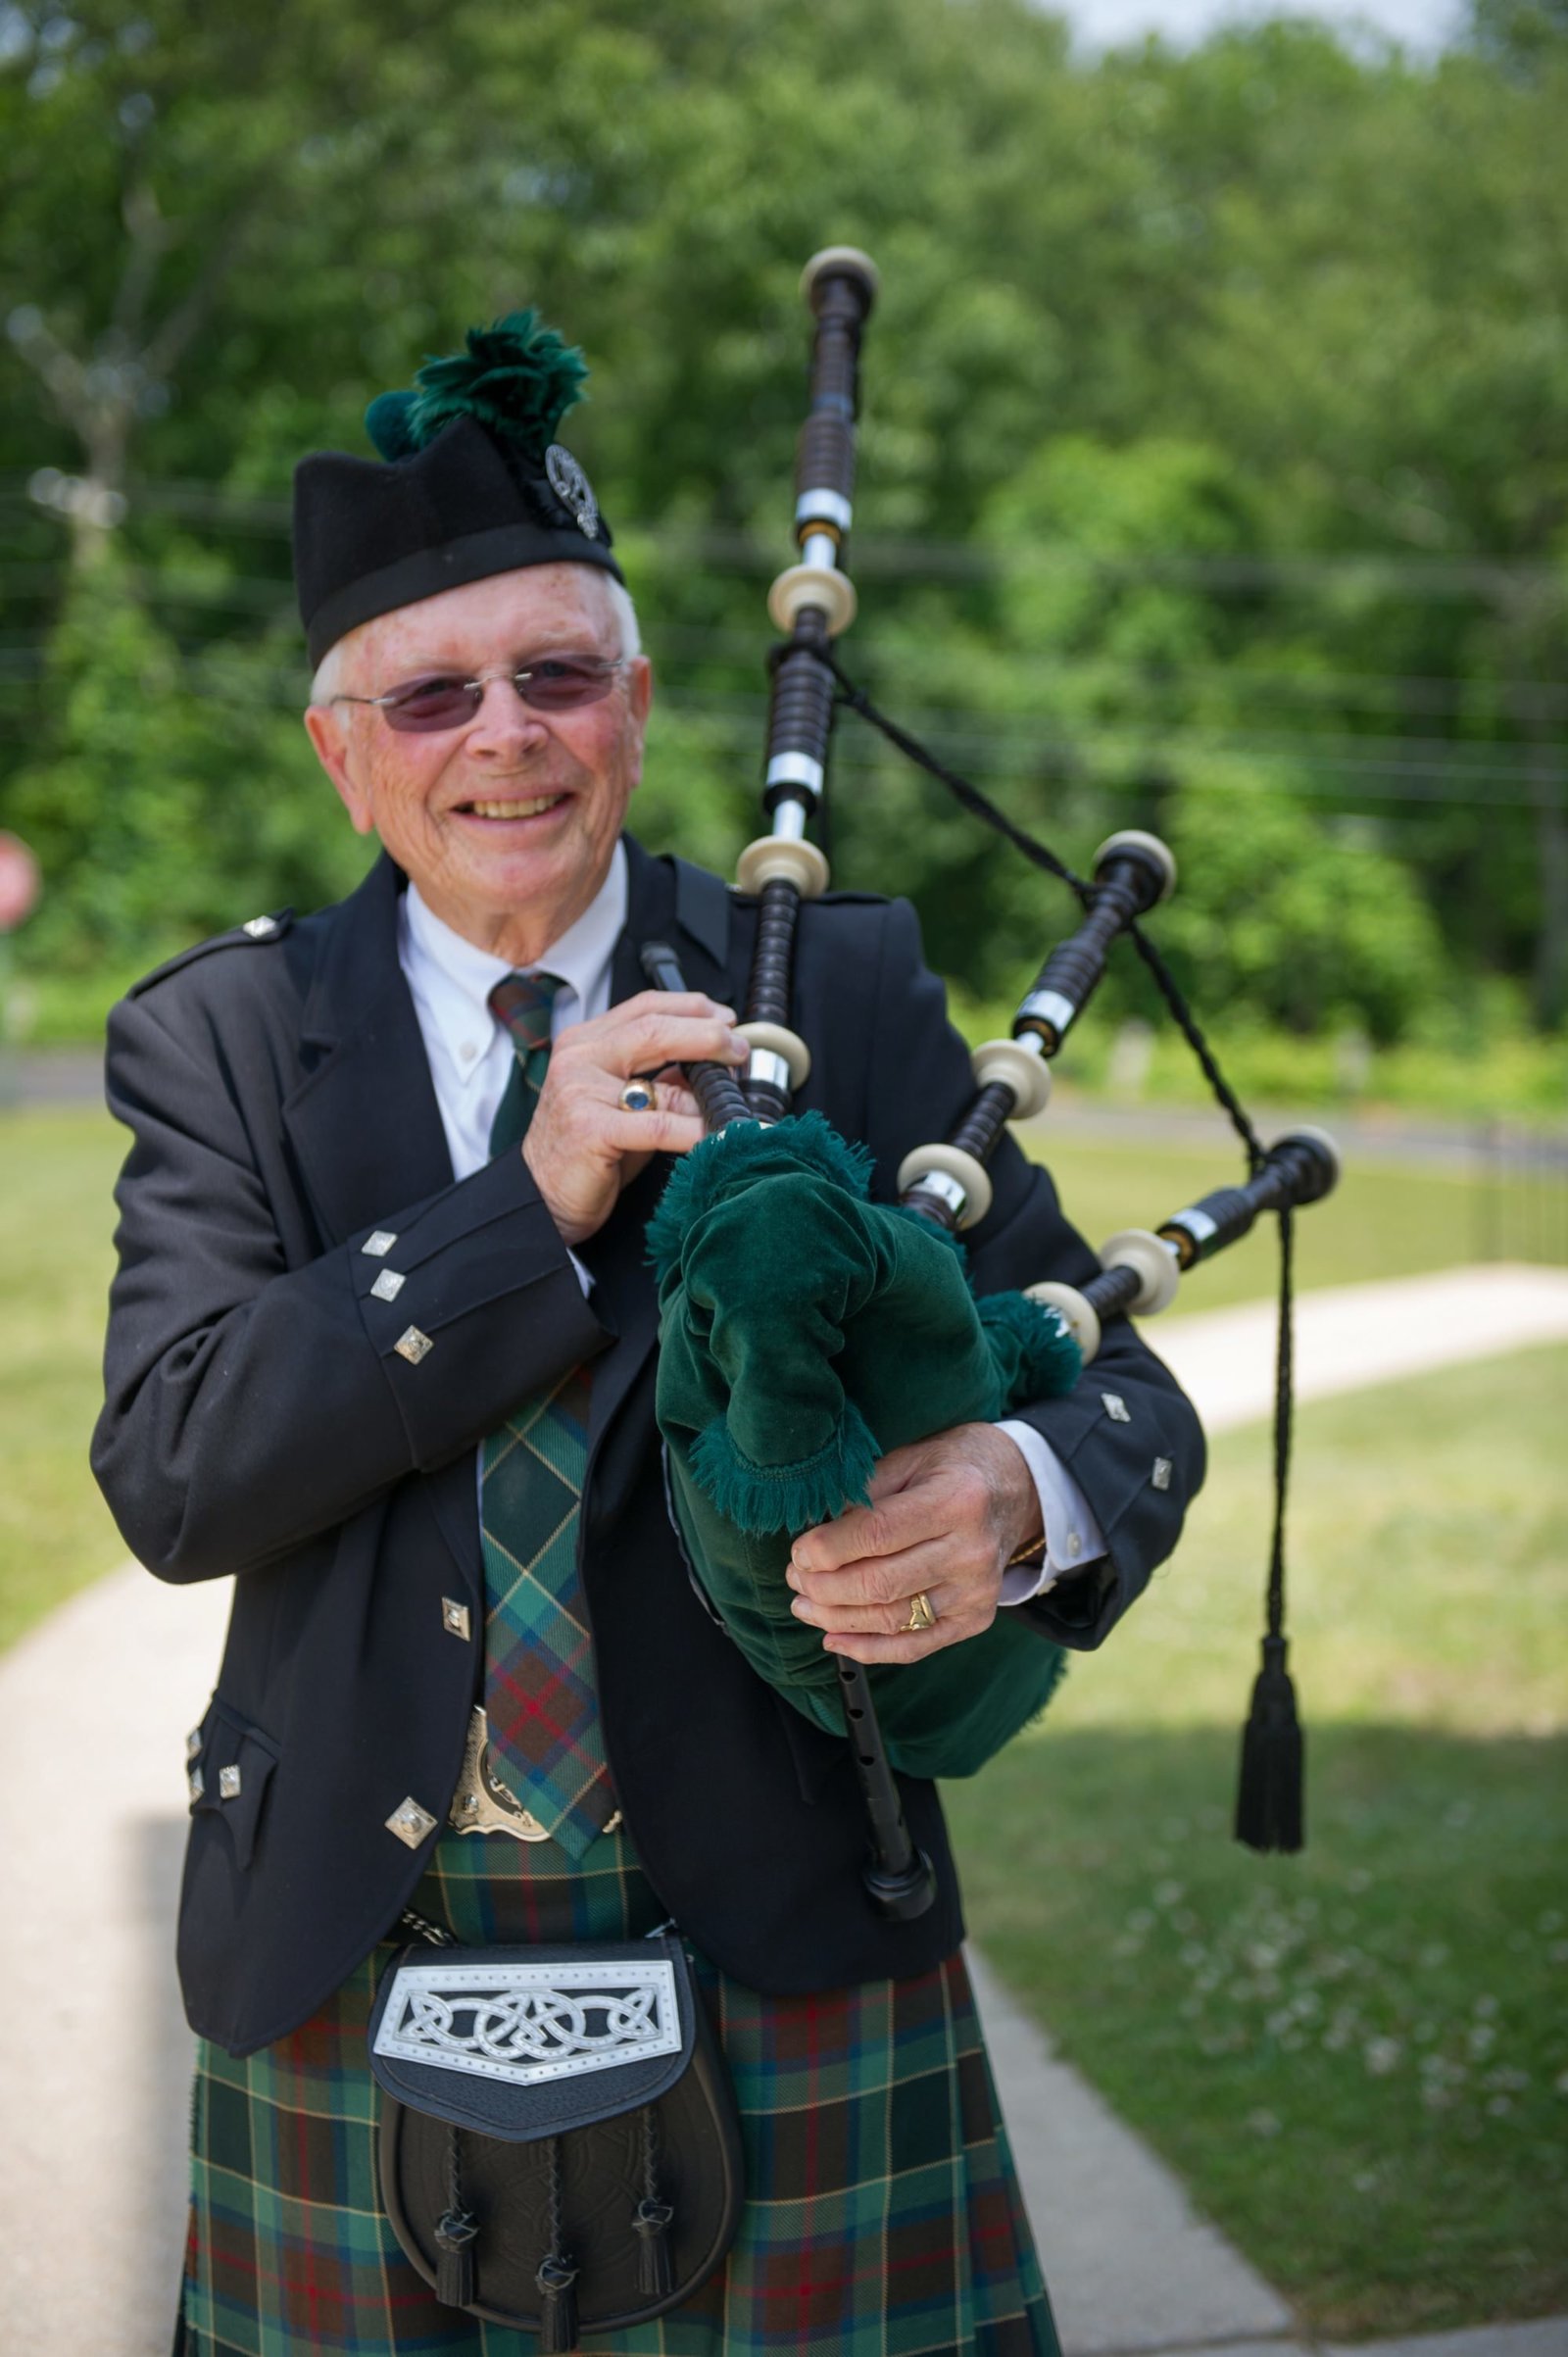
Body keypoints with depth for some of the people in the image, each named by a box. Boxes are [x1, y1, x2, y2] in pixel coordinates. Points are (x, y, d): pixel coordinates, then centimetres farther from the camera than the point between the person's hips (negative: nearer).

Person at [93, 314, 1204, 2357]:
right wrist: (529, 1198, -19)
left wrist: (1017, 1493, -26)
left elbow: (1112, 1385, -2)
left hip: (779, 1970, 0)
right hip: (357, 1987, 1)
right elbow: (170, 1475, -10)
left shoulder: (838, 992, 0)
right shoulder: (223, 1041, 2)